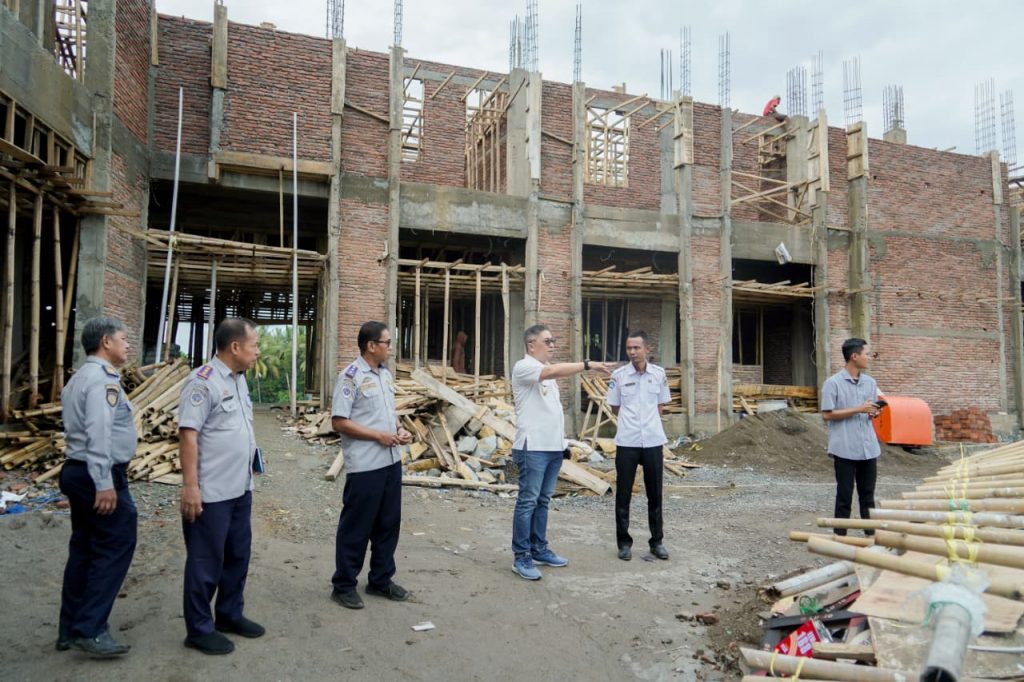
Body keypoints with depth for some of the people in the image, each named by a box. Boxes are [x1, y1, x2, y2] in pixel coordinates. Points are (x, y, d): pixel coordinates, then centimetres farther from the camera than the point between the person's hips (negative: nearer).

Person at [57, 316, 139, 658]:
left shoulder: (79, 378, 19)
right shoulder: (103, 379, -15)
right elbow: (99, 434, -24)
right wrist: (104, 483, -26)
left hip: (78, 471, 11)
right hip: (99, 476, -11)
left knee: (84, 549, 14)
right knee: (115, 547, -5)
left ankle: (70, 628, 21)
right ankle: (89, 629, -3)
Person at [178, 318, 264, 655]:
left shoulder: (238, 379, 10)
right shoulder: (203, 381, -18)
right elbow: (188, 435, -21)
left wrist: (252, 453, 10)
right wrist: (190, 486, -22)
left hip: (240, 489, 9)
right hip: (210, 493, -9)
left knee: (238, 556, 19)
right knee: (206, 562, 6)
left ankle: (230, 615, 35)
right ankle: (200, 629, 21)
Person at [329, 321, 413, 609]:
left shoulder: (386, 374, 11)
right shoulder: (350, 377, -13)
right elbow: (338, 422, -16)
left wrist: (400, 430, 2)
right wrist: (379, 435, -18)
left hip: (391, 461, 8)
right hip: (364, 466, -8)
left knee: (388, 523, 15)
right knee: (356, 526, 4)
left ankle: (381, 579, 30)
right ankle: (344, 585, 20)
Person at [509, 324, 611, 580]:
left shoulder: (547, 371, 19)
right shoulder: (524, 367, -9)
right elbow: (554, 371, -28)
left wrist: (562, 442, 18)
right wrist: (588, 365, -31)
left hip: (554, 446, 9)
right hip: (533, 447, -8)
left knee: (543, 501, 14)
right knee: (528, 502, -4)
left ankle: (539, 550, 23)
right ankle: (521, 557, 2)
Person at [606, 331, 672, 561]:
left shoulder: (659, 374, 1)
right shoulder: (618, 375, -4)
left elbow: (659, 406, 12)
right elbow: (615, 408, 6)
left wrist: (646, 421, 6)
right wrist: (632, 421, 4)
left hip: (653, 441, 1)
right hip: (627, 442, -1)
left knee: (655, 494, 10)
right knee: (623, 494, 4)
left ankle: (657, 541, 23)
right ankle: (624, 542, 17)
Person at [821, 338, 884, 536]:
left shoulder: (870, 383, 10)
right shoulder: (833, 383, -8)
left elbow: (871, 411, 18)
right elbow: (827, 415, -11)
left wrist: (874, 412, -6)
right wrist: (858, 409, -16)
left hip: (868, 448, 5)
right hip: (845, 449, -5)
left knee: (868, 495, 12)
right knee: (844, 496, 3)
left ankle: (871, 534, 21)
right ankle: (840, 536, 12)